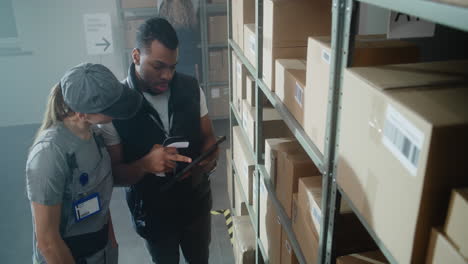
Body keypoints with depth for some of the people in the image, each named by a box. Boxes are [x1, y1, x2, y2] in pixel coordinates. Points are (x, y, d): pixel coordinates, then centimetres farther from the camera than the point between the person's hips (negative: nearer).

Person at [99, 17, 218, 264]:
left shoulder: (191, 88, -12)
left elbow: (208, 136, 1)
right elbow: (114, 173, -15)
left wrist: (210, 159, -21)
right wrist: (145, 164, -36)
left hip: (196, 201, 3)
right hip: (151, 211, -2)